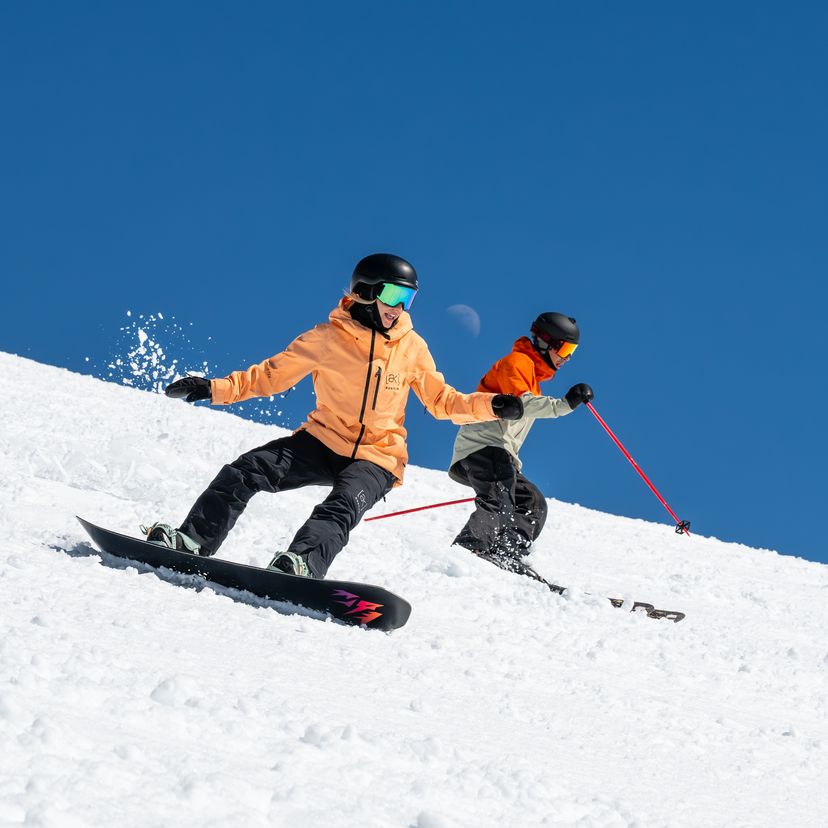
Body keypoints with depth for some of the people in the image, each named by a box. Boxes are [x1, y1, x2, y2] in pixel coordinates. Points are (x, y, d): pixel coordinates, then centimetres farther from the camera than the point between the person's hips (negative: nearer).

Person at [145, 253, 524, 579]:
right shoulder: (328, 338, -3)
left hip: (376, 459, -1)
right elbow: (272, 374, 4)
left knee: (344, 505, -33)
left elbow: (441, 400, 12)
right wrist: (216, 389, -8)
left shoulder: (412, 347, 4)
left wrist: (490, 405, -4)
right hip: (324, 441, 1)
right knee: (247, 470, -19)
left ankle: (303, 562, -55)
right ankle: (194, 540, -19)